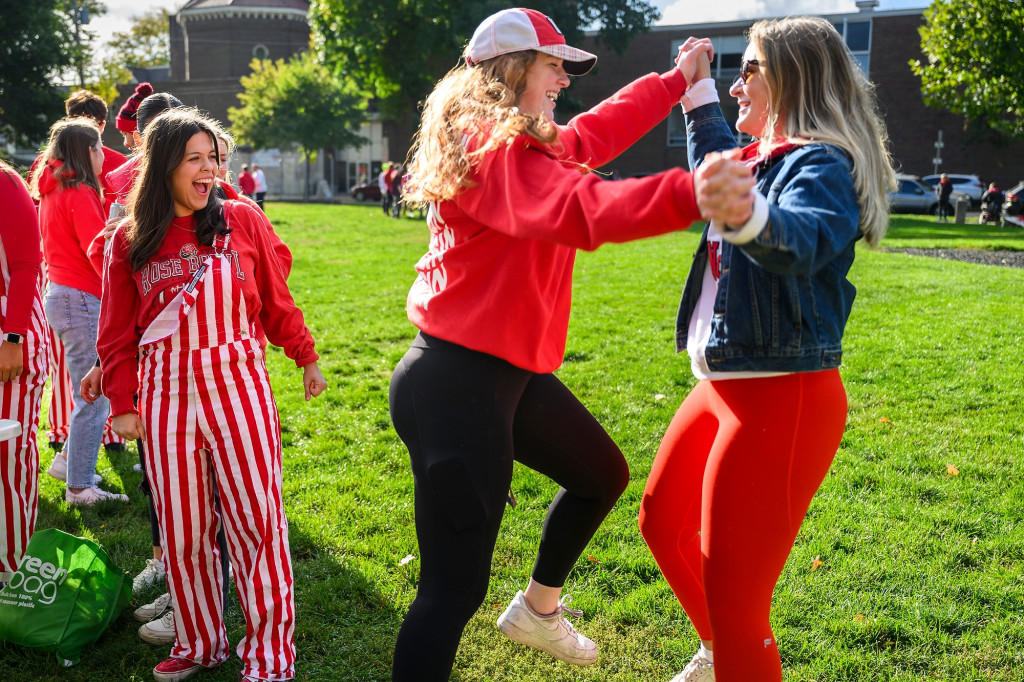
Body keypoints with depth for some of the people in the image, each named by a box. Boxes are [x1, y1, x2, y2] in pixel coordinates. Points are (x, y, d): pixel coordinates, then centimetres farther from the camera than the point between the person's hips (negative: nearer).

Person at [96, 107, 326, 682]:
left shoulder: (242, 220, 2)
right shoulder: (129, 242, 5)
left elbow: (277, 300, 10)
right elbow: (117, 334, 9)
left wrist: (306, 359, 14)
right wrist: (122, 405, 6)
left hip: (238, 384, -1)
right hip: (166, 393, 2)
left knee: (256, 517, -1)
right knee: (181, 526, 8)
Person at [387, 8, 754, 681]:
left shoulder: (527, 143, 13)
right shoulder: (492, 150, -19)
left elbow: (597, 131, 29)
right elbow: (578, 209, -38)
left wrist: (676, 80, 38)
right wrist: (689, 195, -53)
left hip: (511, 372, 11)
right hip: (455, 383, -11)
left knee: (602, 475, 27)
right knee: (455, 587, -10)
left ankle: (538, 609, 47)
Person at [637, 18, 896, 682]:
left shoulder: (822, 166, -15)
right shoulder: (767, 160, 14)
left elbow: (802, 239, -39)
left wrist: (745, 215, -59)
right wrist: (699, 91, 37)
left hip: (783, 397, -10)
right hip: (727, 385, 10)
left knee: (732, 596, -8)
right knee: (664, 523, 24)